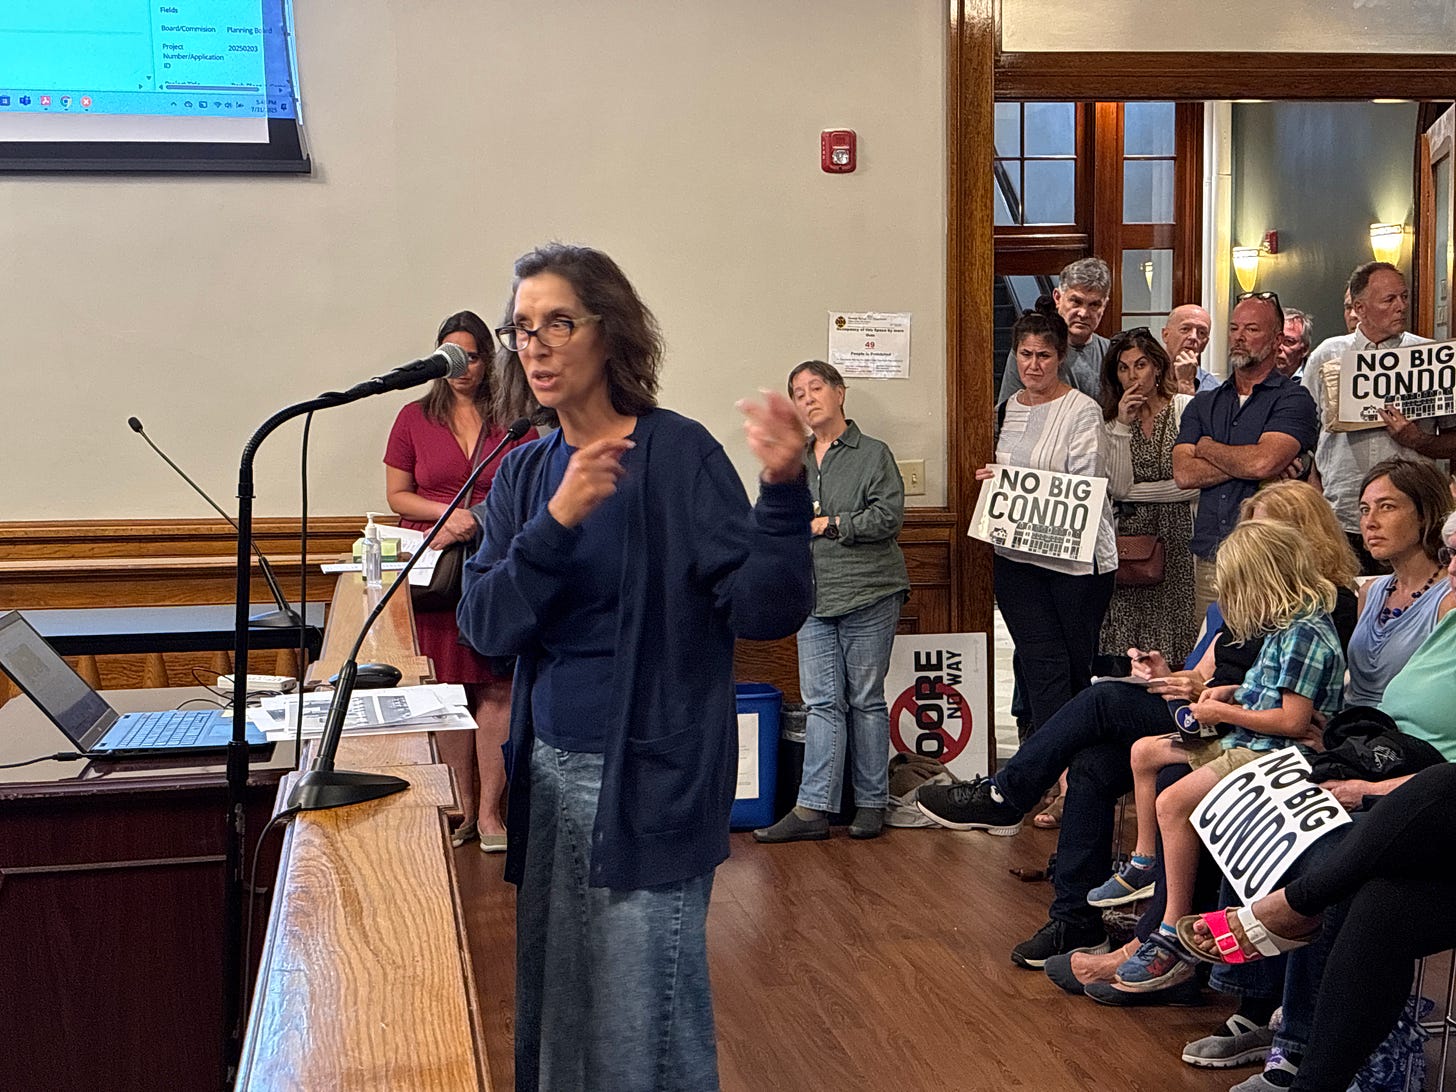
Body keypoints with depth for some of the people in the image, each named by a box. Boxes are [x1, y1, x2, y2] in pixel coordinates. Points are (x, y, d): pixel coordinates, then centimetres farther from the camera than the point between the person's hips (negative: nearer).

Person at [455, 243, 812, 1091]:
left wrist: (784, 491, -32)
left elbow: (765, 611, -16)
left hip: (648, 781, -6)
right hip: (549, 772, 6)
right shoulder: (525, 473, 6)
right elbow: (485, 626, -6)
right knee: (556, 1012, 17)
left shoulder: (678, 454, -10)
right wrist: (558, 522, -21)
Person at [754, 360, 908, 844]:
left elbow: (888, 515, -11)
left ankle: (871, 803, 13)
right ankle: (813, 809, -1)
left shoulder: (873, 454, 0)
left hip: (867, 593, -4)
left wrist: (832, 525, -9)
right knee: (821, 702, 1)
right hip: (814, 598, 4)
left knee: (866, 700, 3)